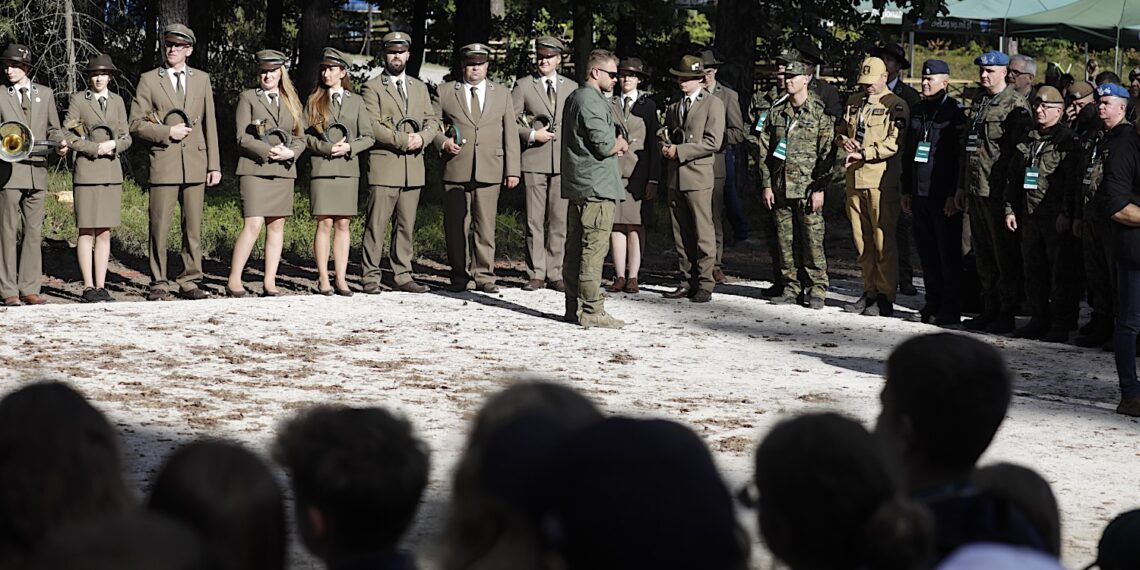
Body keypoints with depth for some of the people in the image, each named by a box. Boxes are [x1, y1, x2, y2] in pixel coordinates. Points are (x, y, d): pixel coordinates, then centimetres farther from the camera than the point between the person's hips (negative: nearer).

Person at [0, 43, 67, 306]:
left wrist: (61, 142, -4)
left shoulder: (45, 94, 13)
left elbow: (53, 129, 17)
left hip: (37, 172, 3)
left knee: (34, 232, 4)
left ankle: (29, 289, 8)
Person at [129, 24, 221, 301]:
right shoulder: (149, 80, 5)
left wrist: (214, 164, 8)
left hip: (195, 163, 3)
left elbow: (209, 124, 12)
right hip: (163, 163, -3)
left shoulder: (202, 79, 13)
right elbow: (136, 124, 2)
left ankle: (189, 282, 10)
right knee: (159, 227, -4)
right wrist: (167, 132, -11)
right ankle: (159, 285, 2)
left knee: (193, 226, 4)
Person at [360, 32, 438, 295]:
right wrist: (403, 140, -15)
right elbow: (372, 126, -10)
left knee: (406, 226, 7)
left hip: (413, 166, 5)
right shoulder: (372, 88, 0)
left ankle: (403, 276, 10)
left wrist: (422, 137, -6)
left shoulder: (420, 88, 20)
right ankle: (371, 278, -4)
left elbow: (432, 121, 15)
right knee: (377, 224, -7)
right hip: (383, 165, -5)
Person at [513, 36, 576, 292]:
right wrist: (531, 134, -12)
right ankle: (536, 274, 3)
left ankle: (554, 274, 6)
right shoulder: (523, 85, 6)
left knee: (559, 221, 1)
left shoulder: (572, 87, 14)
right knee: (534, 221, -2)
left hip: (563, 162, 2)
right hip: (534, 162, -2)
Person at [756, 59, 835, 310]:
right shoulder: (776, 112, 12)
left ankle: (817, 290, -1)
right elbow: (764, 150, 14)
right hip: (780, 188, 5)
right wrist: (766, 185, 6)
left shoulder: (820, 112, -1)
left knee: (812, 239, -6)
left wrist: (820, 188, -10)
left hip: (808, 188, -5)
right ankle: (791, 287, 14)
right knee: (785, 240, 6)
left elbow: (827, 153, -4)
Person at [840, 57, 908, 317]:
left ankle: (886, 297, -2)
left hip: (881, 179, -7)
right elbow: (843, 132, 25)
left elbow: (893, 142, -13)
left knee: (883, 240, -5)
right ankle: (870, 292, 18)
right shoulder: (854, 102, 17)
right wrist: (846, 142, 2)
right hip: (855, 178, 7)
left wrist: (863, 153, -18)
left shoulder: (896, 105, -4)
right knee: (861, 239, 10)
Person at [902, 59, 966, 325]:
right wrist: (906, 190, 17)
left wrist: (954, 194, -15)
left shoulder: (955, 112, -7)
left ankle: (951, 308, 2)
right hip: (920, 193, 7)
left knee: (948, 253, -2)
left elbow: (962, 155, -11)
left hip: (944, 196, -7)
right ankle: (933, 302, 19)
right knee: (926, 252, 10)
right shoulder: (917, 111, 15)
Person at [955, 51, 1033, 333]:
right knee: (983, 255, 13)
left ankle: (1006, 315, 1)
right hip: (976, 190, 8)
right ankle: (989, 309, 20)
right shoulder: (978, 103, 17)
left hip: (999, 192, -8)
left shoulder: (1016, 105, -9)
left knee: (1005, 256, -3)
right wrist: (962, 186, 20)